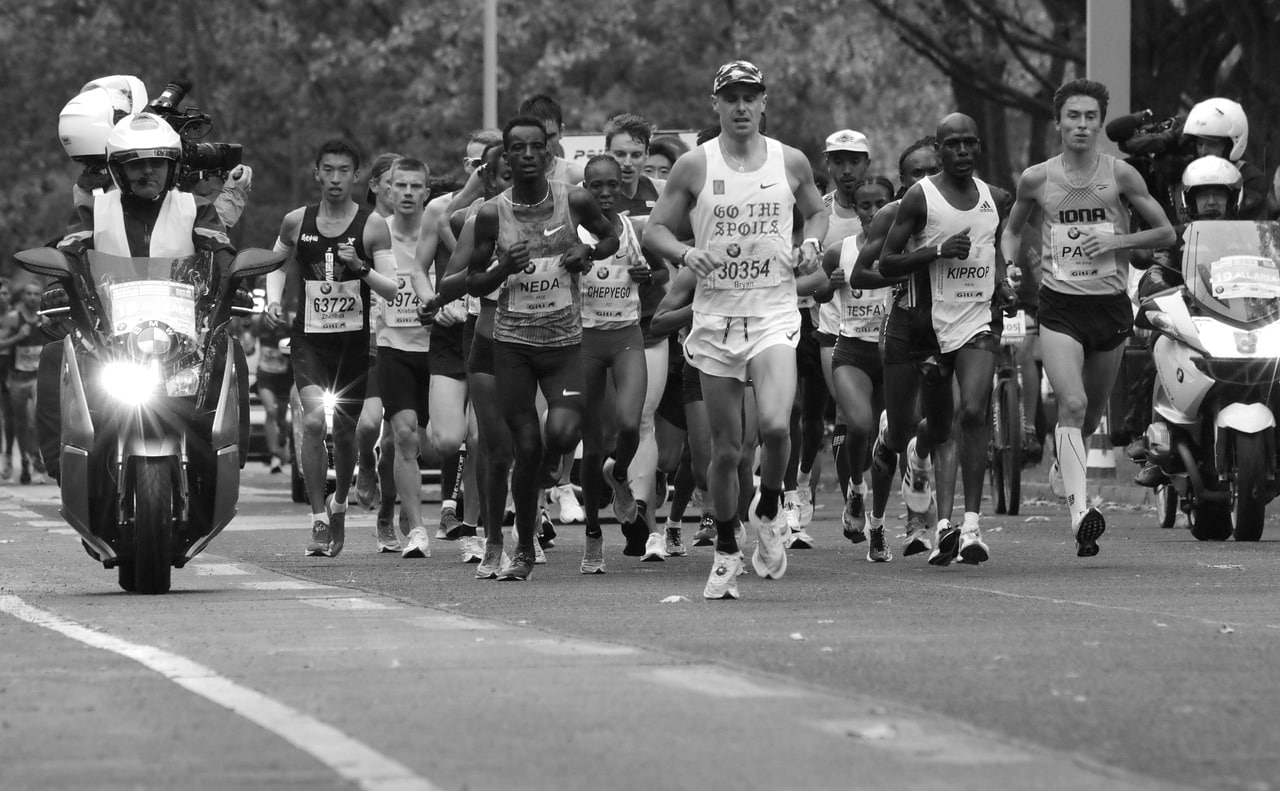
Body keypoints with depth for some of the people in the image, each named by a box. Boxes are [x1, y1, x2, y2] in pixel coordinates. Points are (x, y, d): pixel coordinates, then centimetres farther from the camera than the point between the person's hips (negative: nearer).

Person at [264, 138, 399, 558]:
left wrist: (361, 269, -25)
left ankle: (339, 505, 39)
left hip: (354, 339, 0)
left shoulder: (372, 226, -4)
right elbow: (278, 264, 21)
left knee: (345, 432, 11)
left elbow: (392, 290, -7)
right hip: (309, 338, 0)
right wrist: (273, 300, 3)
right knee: (313, 421, -20)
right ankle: (319, 519, -15)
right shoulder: (297, 222, 3)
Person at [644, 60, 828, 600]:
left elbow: (817, 212, 22)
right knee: (726, 447, 4)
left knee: (775, 424, -23)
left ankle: (767, 511, 6)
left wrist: (811, 242, 1)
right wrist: (687, 253, -14)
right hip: (715, 316, 0)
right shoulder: (695, 166, 1)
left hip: (774, 314, 0)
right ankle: (726, 553, 21)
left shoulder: (790, 163, 4)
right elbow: (655, 230, 5)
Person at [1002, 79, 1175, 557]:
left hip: (1110, 306, 2)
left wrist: (1117, 240, -11)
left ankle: (1063, 457, 48)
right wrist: (1009, 267, 0)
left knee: (1090, 415, 14)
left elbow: (1166, 234, 4)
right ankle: (1080, 511, -29)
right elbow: (1013, 229, 19)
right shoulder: (1036, 179, 1)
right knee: (1072, 404, -21)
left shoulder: (1120, 175, -1)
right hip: (1059, 307, -2)